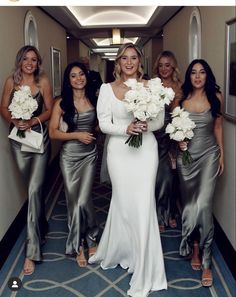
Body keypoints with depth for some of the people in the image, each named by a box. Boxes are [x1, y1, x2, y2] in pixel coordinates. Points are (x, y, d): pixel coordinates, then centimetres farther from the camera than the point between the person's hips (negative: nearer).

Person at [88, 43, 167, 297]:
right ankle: (119, 251, 36)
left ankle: (144, 269, 14)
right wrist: (127, 128, -17)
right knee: (123, 201, 10)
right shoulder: (107, 89, 2)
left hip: (146, 150, 0)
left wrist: (146, 126, -17)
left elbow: (160, 120, 4)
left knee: (143, 204, -1)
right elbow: (104, 123, -1)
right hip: (119, 150, 0)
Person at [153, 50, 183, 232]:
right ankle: (160, 216, 16)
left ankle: (171, 213, 30)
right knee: (161, 176, -2)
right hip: (157, 136, -3)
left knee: (172, 176, 10)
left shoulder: (179, 87, 7)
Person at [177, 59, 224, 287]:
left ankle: (205, 260, 0)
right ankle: (195, 248, 28)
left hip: (208, 154, -2)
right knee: (189, 203, 9)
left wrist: (222, 155, 6)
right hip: (186, 155, 2)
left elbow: (218, 127, 6)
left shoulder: (215, 96, 0)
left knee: (203, 204, -11)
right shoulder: (182, 98, 0)